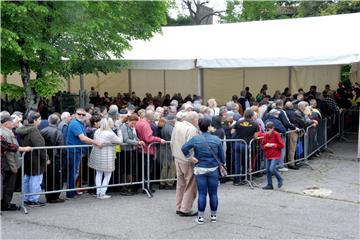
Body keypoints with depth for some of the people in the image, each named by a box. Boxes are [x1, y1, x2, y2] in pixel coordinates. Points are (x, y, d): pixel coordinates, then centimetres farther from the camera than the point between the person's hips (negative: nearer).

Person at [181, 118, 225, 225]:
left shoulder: (195, 139, -7)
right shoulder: (216, 139, -4)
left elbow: (184, 148, -15)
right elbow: (221, 155, 2)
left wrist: (191, 157, -6)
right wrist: (222, 164, 17)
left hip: (200, 169, 0)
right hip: (213, 169, 1)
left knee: (202, 194, 3)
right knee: (213, 193, 9)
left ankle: (200, 217, 6)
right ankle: (213, 216, 18)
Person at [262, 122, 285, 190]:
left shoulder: (276, 134, -10)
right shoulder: (265, 135, 6)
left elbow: (282, 145, -9)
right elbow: (263, 145, 15)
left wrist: (273, 145, -15)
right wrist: (266, 145, -8)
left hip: (275, 155, -6)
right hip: (268, 155, 6)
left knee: (272, 169, -17)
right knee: (268, 170, 5)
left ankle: (280, 179, 8)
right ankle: (269, 185, 16)